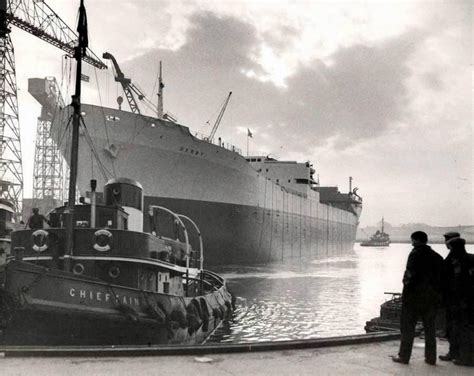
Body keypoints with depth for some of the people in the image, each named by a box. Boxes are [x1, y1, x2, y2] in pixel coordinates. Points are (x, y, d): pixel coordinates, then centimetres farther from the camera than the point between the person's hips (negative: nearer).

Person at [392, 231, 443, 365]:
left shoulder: (416, 254, -10)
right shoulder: (437, 257, 9)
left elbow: (411, 274, -19)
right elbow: (442, 277, 9)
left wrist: (407, 285, -5)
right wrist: (438, 294, 12)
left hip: (414, 295, -6)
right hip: (431, 298, 6)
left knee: (408, 326, 2)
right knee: (430, 328, 13)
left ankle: (404, 356, 4)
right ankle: (431, 357, 17)